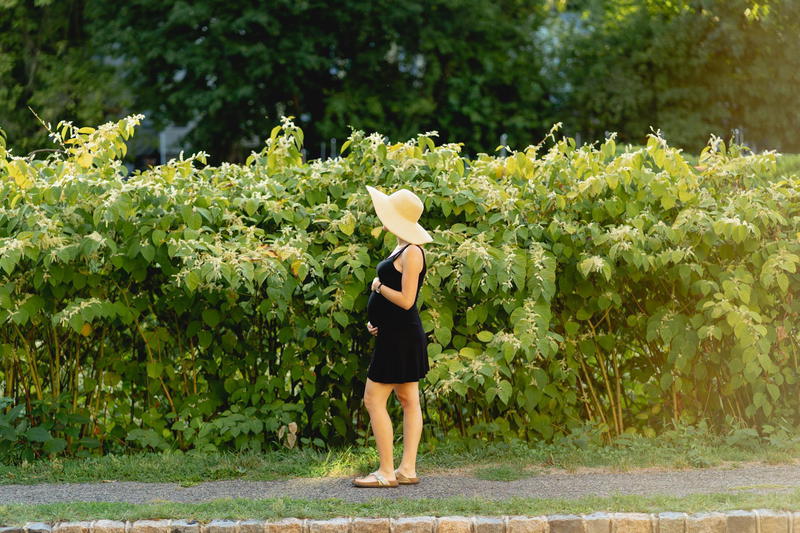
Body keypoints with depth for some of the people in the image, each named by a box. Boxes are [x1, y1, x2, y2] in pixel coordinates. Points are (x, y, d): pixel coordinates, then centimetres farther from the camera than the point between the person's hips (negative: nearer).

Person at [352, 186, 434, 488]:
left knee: (374, 400, -8)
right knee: (409, 401, 10)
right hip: (395, 335, 10)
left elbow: (405, 300, -22)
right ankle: (408, 470, 12)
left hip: (401, 336, -10)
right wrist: (375, 319, 9)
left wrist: (378, 286, -8)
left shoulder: (412, 253, -17)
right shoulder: (401, 249, 14)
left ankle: (386, 472, -5)